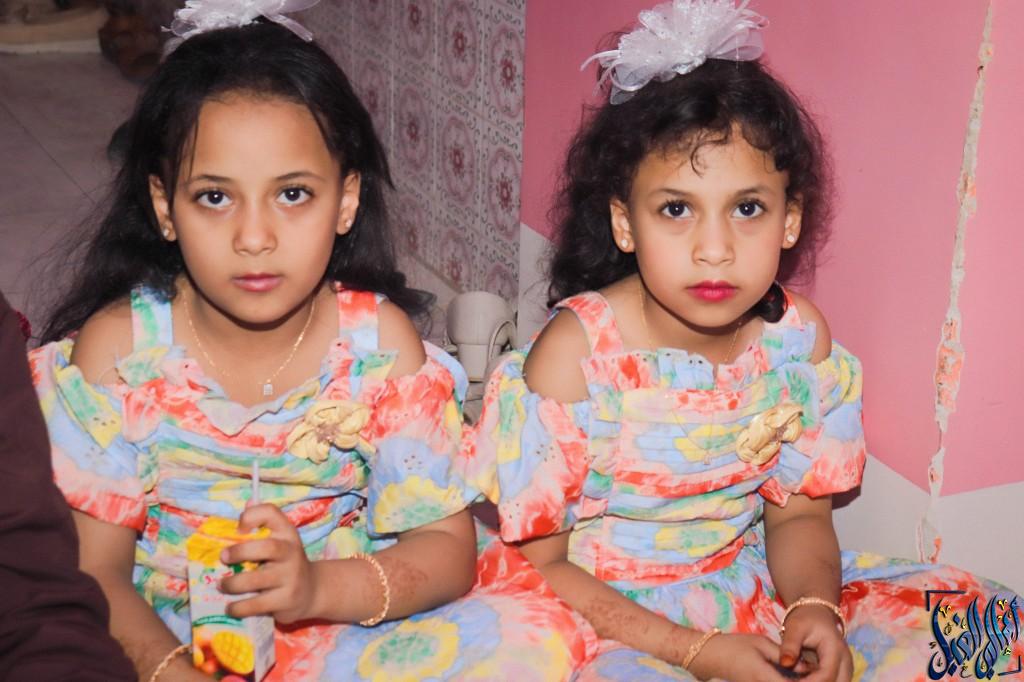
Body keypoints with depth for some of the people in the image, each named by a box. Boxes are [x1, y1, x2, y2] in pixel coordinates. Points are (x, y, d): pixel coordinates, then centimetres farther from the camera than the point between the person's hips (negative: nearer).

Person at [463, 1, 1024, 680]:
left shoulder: (799, 337, -6)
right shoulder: (575, 355, -19)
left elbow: (797, 514, 6)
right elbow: (537, 562, -14)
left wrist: (813, 605, -17)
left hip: (749, 591, 5)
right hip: (602, 614, -4)